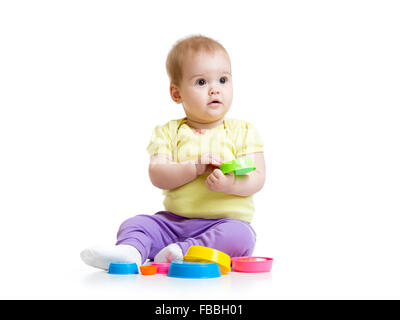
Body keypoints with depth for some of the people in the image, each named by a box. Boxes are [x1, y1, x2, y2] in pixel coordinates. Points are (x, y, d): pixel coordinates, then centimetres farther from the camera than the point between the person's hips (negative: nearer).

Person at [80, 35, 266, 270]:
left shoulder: (243, 132, 2)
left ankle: (183, 251, -37)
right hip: (174, 221, 2)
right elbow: (157, 175, -8)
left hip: (225, 221, -2)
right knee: (135, 224, -14)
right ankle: (129, 251, -39)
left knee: (240, 235, -32)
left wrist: (230, 183, -27)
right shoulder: (169, 133, 6)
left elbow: (257, 179, -6)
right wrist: (194, 169, -23)